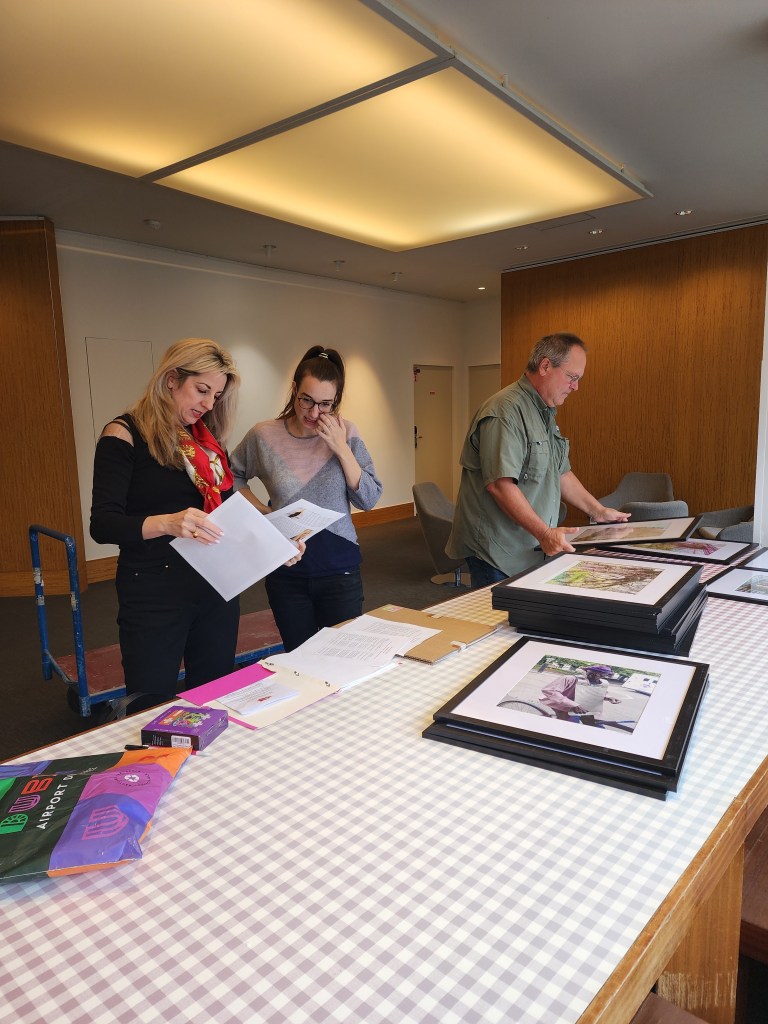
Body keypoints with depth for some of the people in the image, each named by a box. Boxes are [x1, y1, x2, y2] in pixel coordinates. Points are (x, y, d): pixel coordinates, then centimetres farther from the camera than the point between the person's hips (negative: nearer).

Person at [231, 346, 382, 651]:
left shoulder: (345, 434, -5)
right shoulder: (263, 436, -6)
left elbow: (369, 500, -6)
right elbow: (232, 477, 12)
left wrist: (342, 449, -16)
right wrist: (259, 509, -4)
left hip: (339, 567, 0)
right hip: (285, 571, 1)